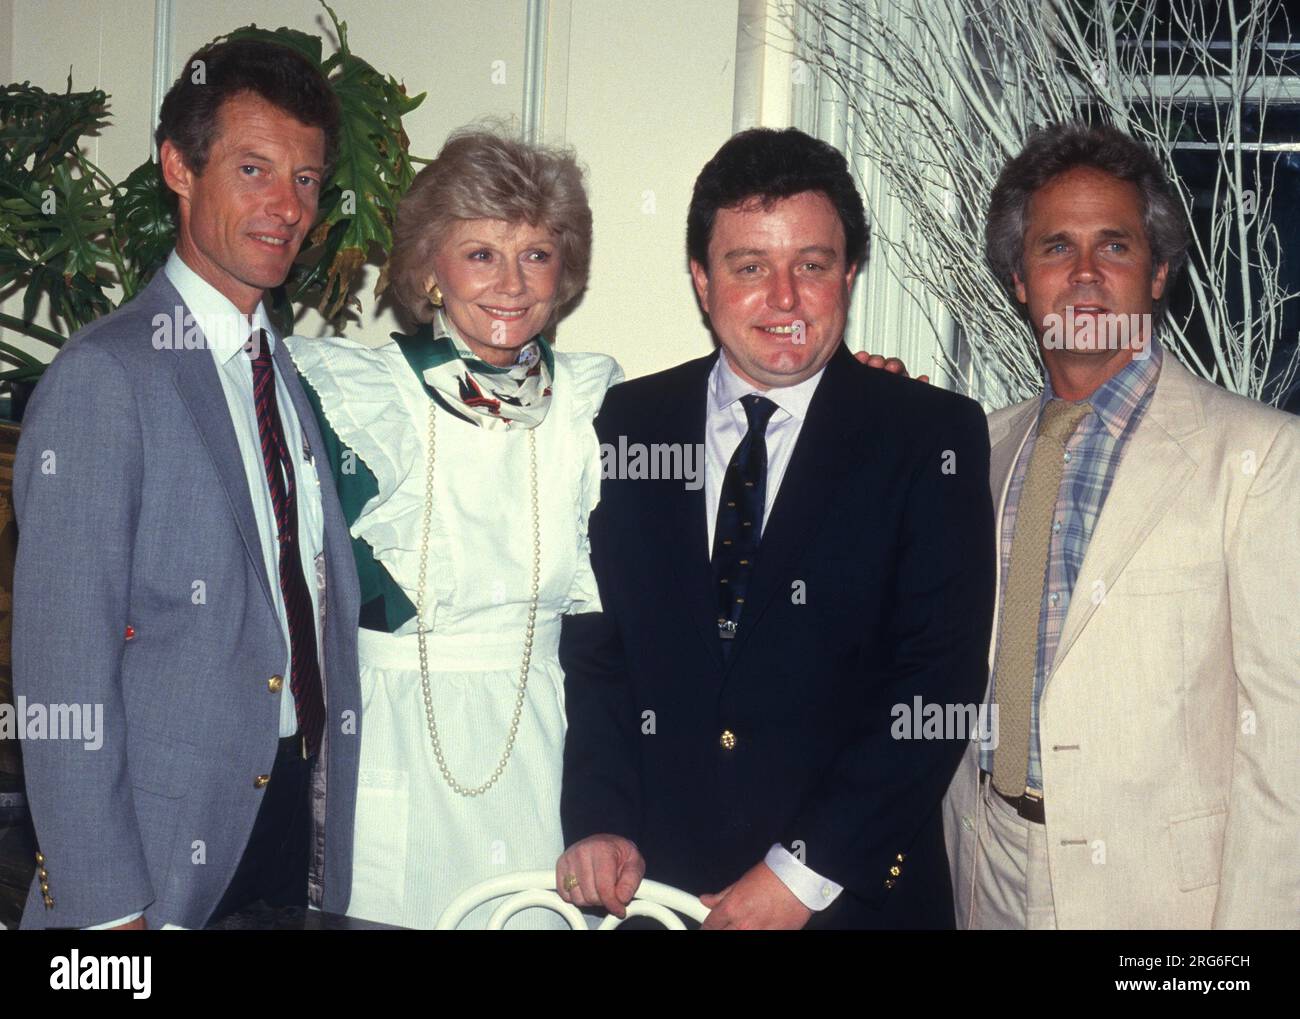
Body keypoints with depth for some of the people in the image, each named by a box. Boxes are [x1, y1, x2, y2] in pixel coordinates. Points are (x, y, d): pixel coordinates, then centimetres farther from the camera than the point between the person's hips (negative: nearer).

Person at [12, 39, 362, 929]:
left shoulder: (292, 376, 9)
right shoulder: (102, 377, -13)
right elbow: (64, 661, -15)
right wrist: (105, 905, -16)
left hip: (303, 821, 6)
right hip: (166, 848, -6)